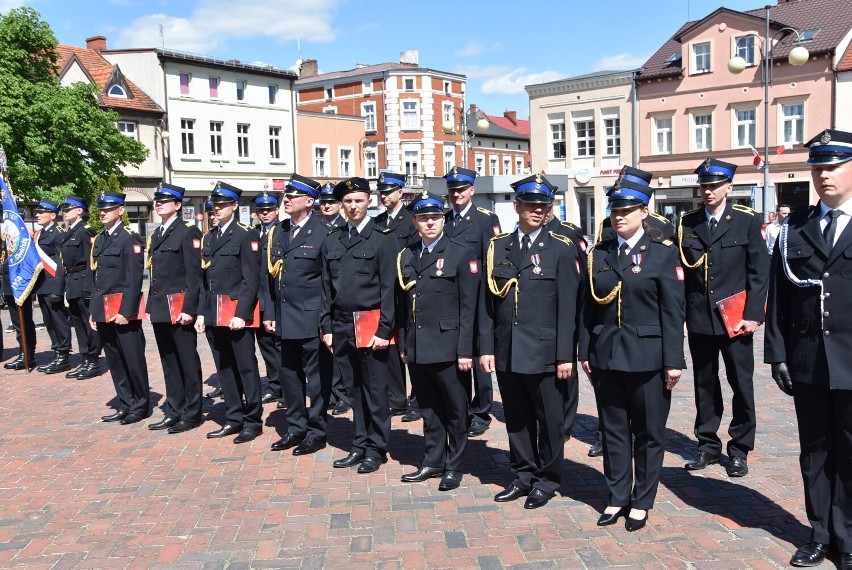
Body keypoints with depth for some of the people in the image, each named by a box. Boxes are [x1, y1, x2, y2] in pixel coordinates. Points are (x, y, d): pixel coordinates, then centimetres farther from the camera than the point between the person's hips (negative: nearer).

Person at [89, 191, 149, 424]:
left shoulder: (130, 238, -8)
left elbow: (134, 278, -14)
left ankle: (141, 405, 14)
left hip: (123, 309, -8)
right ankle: (126, 405, 22)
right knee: (114, 360, 12)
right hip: (104, 311, 8)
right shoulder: (99, 240, 16)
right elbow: (95, 278, 18)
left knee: (133, 359, 1)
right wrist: (93, 310, 13)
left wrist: (126, 311, -19)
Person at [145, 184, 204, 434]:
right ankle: (174, 411, 23)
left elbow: (194, 274, -13)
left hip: (180, 308, -8)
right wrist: (152, 305, 13)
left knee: (188, 362, 1)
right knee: (168, 362, 13)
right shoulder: (155, 235, 18)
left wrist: (189, 308, -19)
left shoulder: (188, 232, -7)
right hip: (160, 309, 8)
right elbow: (154, 274, 18)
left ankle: (192, 414, 10)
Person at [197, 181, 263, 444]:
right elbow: (205, 279, 15)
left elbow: (251, 278, -12)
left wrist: (242, 313, -18)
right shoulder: (208, 238, 14)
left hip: (238, 312, -7)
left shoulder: (246, 236, -7)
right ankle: (234, 419, 24)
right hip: (214, 314, 7)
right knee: (224, 368, 13)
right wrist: (202, 312, 8)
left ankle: (253, 421, 12)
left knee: (246, 367, 1)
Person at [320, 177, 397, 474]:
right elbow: (327, 287, 12)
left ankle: (376, 449, 16)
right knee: (354, 389, 13)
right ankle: (360, 445, 24)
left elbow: (389, 289, -7)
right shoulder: (331, 241, 11)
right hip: (342, 326, 5)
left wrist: (384, 330, -12)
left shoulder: (382, 240, -3)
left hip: (371, 326, -4)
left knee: (375, 390, 4)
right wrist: (326, 326, 7)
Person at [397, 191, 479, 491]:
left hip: (447, 347, -4)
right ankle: (433, 461, 29)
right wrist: (403, 344, 8)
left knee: (454, 410, 7)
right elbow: (403, 303, 12)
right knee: (428, 408, 15)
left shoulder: (462, 254, -4)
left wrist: (465, 350, -12)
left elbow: (468, 307, -8)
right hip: (417, 348, 5)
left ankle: (453, 466, 21)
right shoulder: (406, 256, 11)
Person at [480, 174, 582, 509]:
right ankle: (523, 476, 30)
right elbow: (488, 303, 6)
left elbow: (567, 307, -5)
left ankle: (546, 481, 25)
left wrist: (565, 355, -9)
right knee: (516, 419, 13)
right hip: (506, 352, 3)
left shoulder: (561, 249, -2)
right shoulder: (497, 247, 7)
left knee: (549, 420, 7)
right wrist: (486, 348, 2)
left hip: (544, 352, -3)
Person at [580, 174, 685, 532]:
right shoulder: (599, 254, 8)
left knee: (648, 434, 8)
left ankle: (641, 502, 23)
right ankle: (617, 498, 25)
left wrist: (673, 360, -10)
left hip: (647, 357, -3)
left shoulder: (663, 253, -3)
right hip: (606, 355, 4)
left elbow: (673, 311, -6)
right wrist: (585, 352, 6)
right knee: (613, 430, 12)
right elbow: (589, 306, 8)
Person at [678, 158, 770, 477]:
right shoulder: (686, 223, 5)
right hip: (698, 318, 2)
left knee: (741, 385, 5)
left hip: (735, 319, -2)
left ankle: (739, 448, 19)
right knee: (704, 384, 11)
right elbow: (679, 270, 4)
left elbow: (760, 272, -3)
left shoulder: (747, 221, 0)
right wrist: (679, 313, -2)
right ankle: (708, 444, 24)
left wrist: (752, 315, -10)